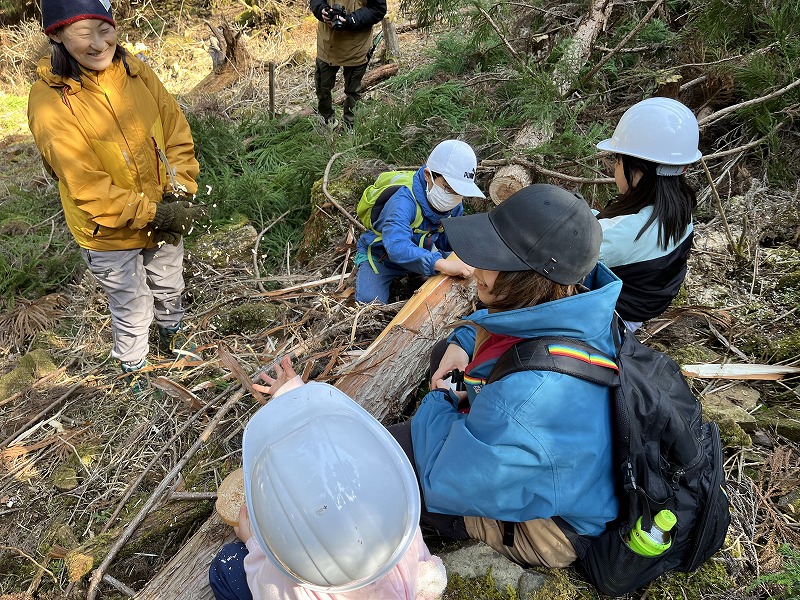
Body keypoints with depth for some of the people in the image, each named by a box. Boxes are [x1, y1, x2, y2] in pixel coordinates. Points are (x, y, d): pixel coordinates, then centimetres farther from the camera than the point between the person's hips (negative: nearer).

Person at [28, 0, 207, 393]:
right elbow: (87, 188, -24)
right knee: (133, 311, 14)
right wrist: (153, 213, -26)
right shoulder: (49, 101, -21)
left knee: (169, 291, 26)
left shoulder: (134, 70, -7)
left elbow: (177, 133, -5)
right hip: (110, 235, -4)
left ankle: (173, 338, 56)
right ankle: (132, 369, 43)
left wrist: (178, 195, -16)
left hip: (164, 218, 4)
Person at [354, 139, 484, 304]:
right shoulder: (404, 201, -39)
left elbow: (445, 241, -5)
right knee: (370, 303, -28)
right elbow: (397, 246, -55)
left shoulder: (453, 205, -13)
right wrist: (441, 263, -66)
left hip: (420, 253, 7)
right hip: (379, 256, -6)